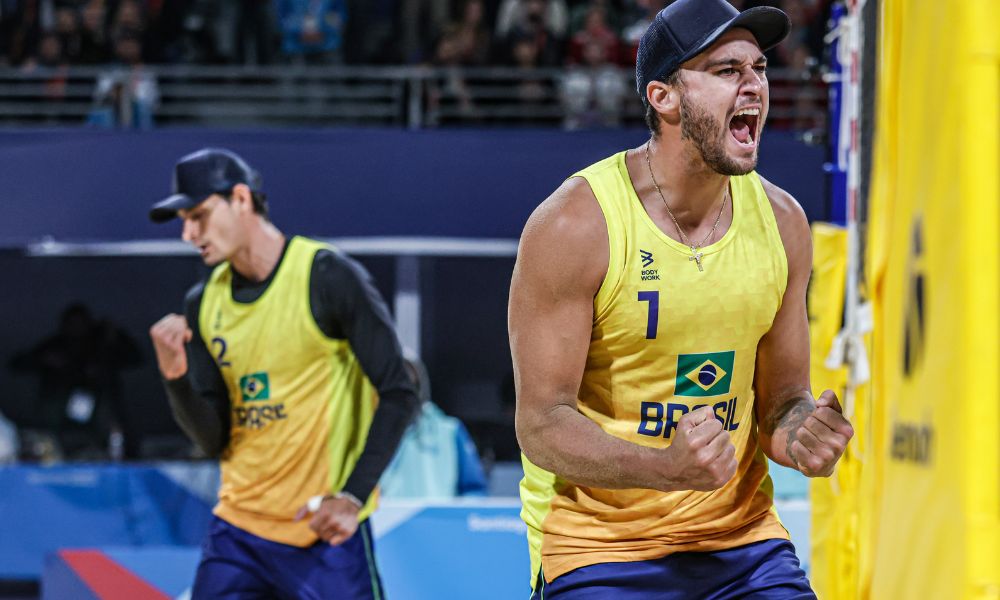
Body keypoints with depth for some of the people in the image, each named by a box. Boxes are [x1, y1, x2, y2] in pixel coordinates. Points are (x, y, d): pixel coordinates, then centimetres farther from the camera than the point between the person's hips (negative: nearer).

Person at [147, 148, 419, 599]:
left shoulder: (327, 278, -9)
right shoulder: (204, 304, 8)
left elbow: (398, 394, -11)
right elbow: (214, 440, 6)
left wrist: (352, 496, -19)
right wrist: (176, 376, -13)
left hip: (325, 532, -5)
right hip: (236, 531, 5)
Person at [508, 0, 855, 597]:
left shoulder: (782, 221, 2)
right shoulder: (573, 226, -15)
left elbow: (781, 399, 10)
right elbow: (542, 424, -16)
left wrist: (802, 438, -14)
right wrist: (668, 467, -32)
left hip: (741, 533, 5)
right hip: (598, 544, -4)